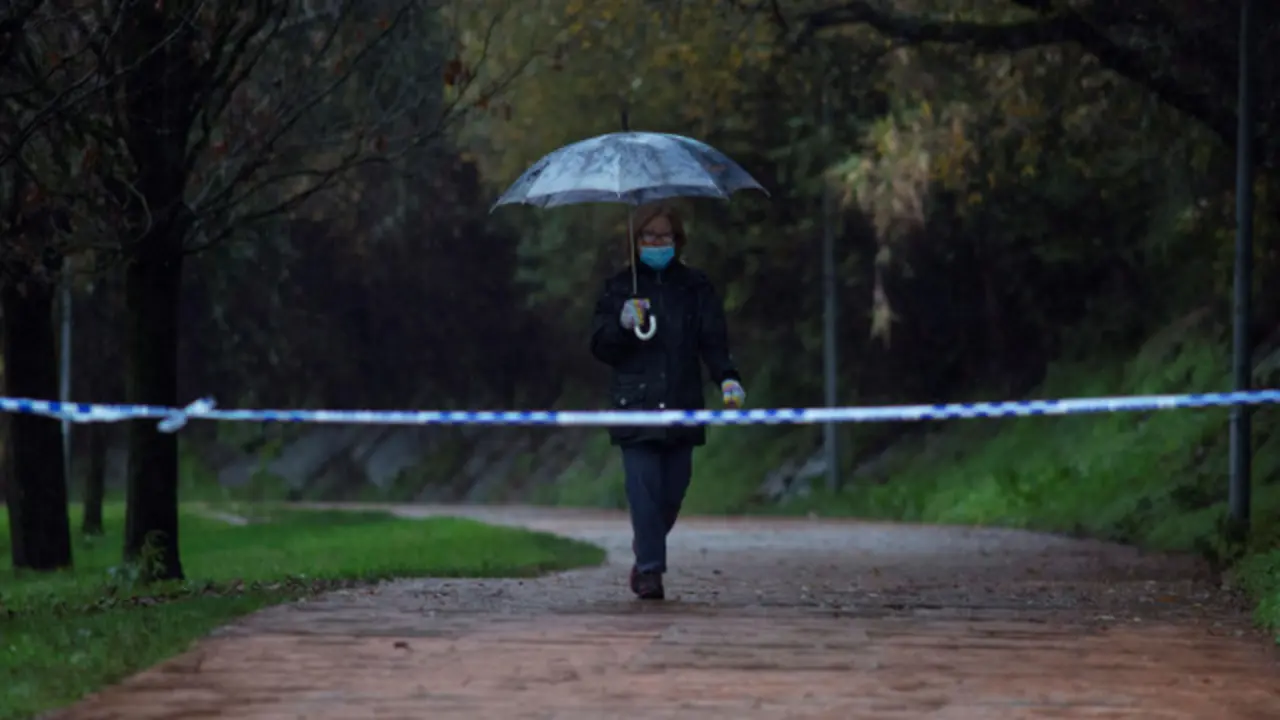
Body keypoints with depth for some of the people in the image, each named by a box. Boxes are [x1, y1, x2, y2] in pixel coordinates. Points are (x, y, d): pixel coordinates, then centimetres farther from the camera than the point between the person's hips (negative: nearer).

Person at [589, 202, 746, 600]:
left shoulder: (695, 287, 11)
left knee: (673, 487, 2)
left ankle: (646, 553, 26)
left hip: (681, 403, 1)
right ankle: (649, 569, -9)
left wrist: (727, 378, -12)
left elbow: (714, 340, 5)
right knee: (644, 486, -11)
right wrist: (622, 325, -12)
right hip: (635, 401, -1)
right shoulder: (619, 288, 9)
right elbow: (600, 346, 8)